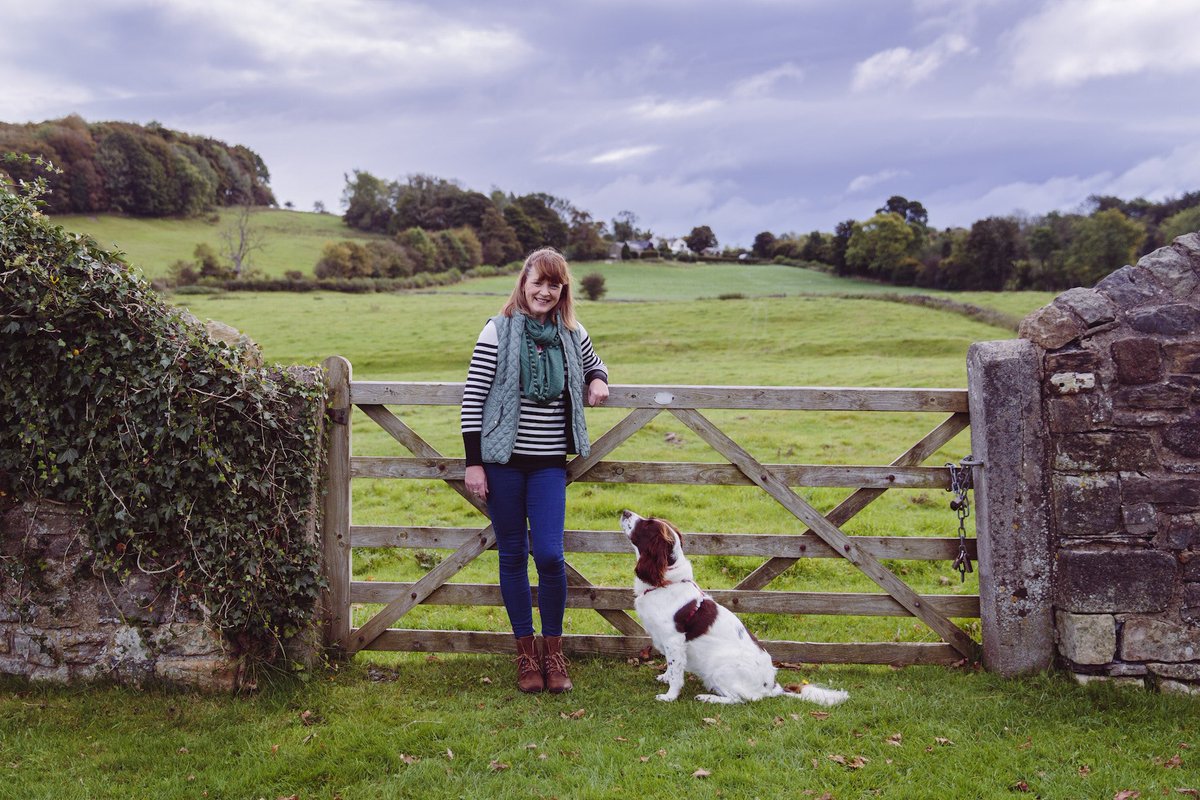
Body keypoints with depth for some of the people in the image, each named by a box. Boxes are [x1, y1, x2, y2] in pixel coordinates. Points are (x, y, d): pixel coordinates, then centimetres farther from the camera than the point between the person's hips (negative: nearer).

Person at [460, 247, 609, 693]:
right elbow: (472, 398, -4)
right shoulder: (498, 331, -4)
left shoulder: (573, 335, 7)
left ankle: (553, 650, 12)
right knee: (513, 555, 7)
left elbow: (595, 366, 28)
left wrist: (598, 380, 4)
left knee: (549, 555, -7)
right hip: (504, 461, -1)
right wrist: (473, 463, -7)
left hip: (550, 464, 2)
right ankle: (526, 652, 20)